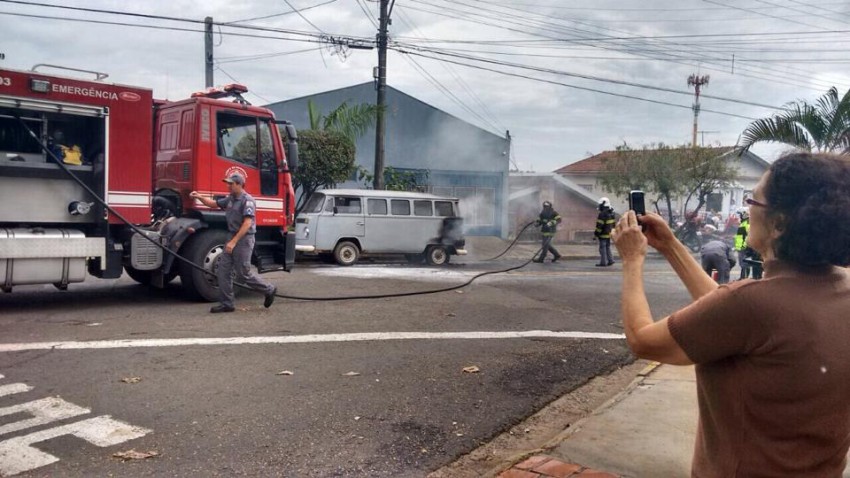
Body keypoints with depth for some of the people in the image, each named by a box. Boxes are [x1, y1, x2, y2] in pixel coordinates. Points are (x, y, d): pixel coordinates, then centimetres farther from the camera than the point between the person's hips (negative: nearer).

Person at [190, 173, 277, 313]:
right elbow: (213, 204, 23)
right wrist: (200, 197, 4)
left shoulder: (247, 200, -15)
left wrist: (233, 241, -26)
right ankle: (226, 304, 10)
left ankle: (269, 290, 15)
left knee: (243, 274, -3)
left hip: (244, 240, -9)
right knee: (223, 271, 4)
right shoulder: (230, 198, 11)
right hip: (233, 238, 9)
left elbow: (247, 224, -22)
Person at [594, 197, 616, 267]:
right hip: (609, 234, 9)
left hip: (603, 235, -9)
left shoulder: (602, 214, -20)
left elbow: (599, 225, -21)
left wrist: (596, 234, -14)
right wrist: (612, 231, 23)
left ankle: (603, 262, 1)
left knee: (602, 248, -2)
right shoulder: (611, 213, 8)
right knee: (607, 247, 17)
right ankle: (610, 260, 16)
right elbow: (614, 223, 15)